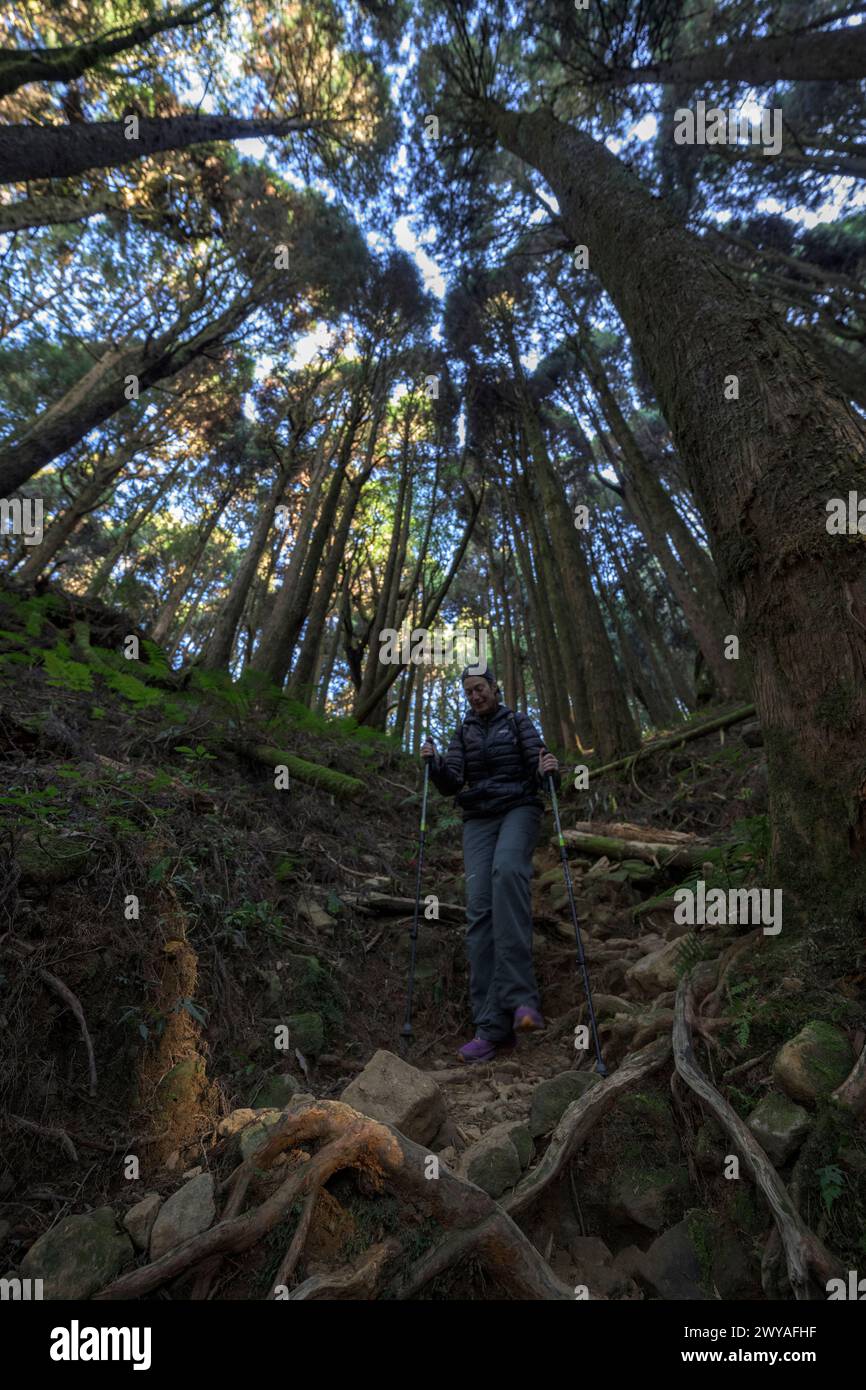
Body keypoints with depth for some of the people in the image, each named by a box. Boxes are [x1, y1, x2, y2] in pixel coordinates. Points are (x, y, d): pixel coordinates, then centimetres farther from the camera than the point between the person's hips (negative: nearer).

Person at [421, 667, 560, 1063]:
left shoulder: (519, 723, 8)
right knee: (479, 907, -14)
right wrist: (434, 764, -13)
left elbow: (538, 772, 0)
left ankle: (519, 996, -37)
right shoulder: (463, 733, 15)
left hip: (519, 809, -3)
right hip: (478, 818, 3)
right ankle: (493, 1026, -13)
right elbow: (451, 784, 6)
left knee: (507, 871, -35)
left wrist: (548, 771, -23)